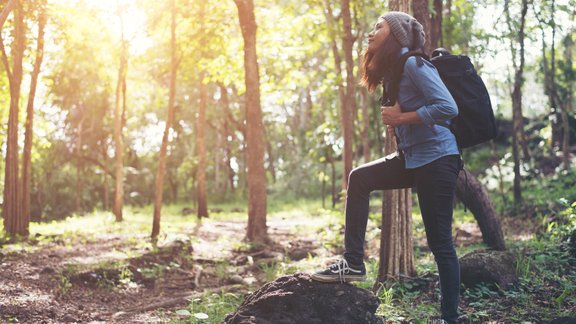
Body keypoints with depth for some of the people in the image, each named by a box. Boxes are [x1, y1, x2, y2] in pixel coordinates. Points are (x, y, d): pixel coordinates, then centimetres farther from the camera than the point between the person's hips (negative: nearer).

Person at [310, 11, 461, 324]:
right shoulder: (394, 70, 15)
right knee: (359, 178, 7)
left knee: (439, 242, -5)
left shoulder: (413, 64, -13)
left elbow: (447, 107, -23)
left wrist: (401, 118, -16)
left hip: (436, 158, -10)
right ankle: (353, 263, 8)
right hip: (412, 157, 10)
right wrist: (393, 121, 1)